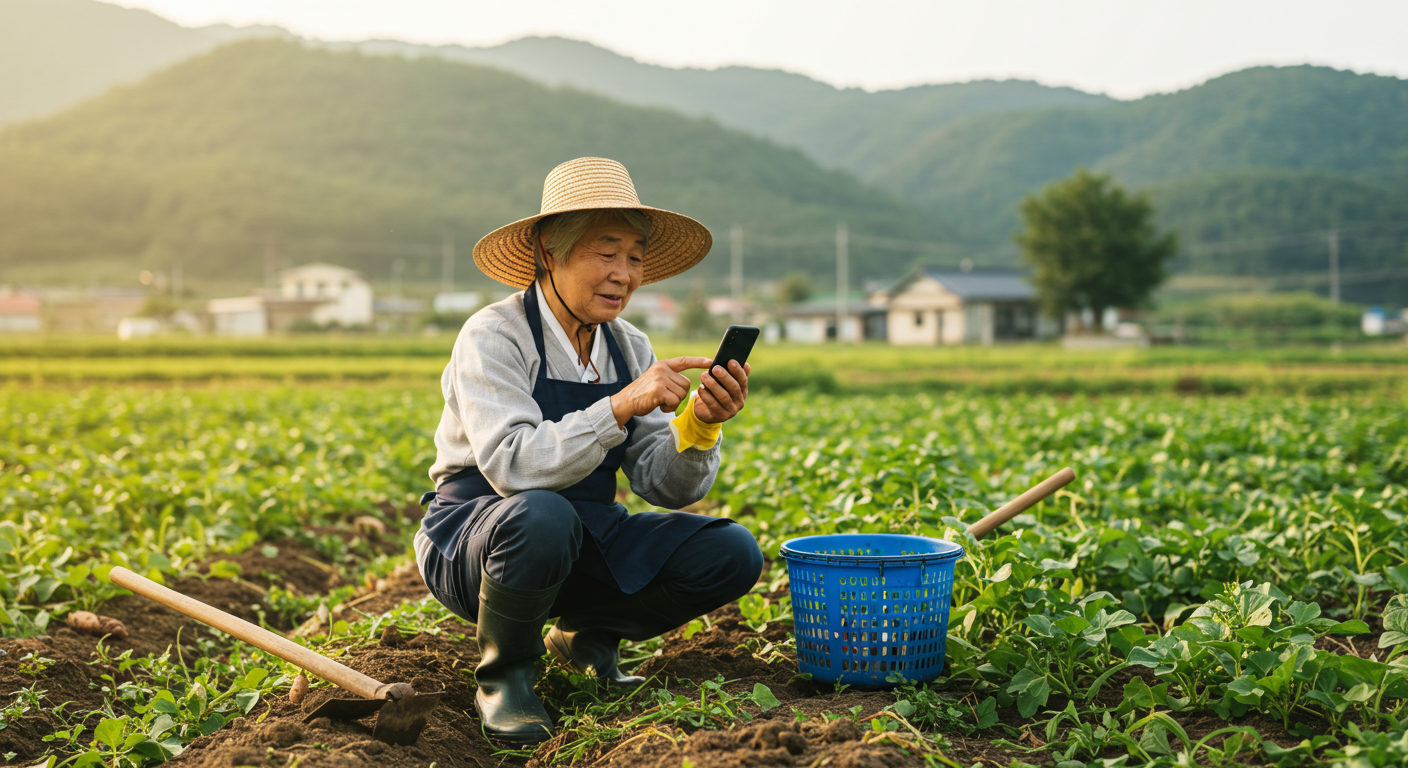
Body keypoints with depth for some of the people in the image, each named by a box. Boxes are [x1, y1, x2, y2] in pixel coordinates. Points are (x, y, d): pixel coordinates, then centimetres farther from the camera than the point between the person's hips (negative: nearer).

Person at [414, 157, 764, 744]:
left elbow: (667, 487, -3)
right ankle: (504, 674, -11)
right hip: (472, 537, -5)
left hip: (584, 538, 5)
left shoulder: (629, 349, 2)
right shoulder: (493, 338, -16)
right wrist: (619, 407, -37)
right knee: (542, 516, -40)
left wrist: (700, 426, -22)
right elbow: (514, 467, -31)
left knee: (732, 555, -15)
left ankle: (587, 632, 8)